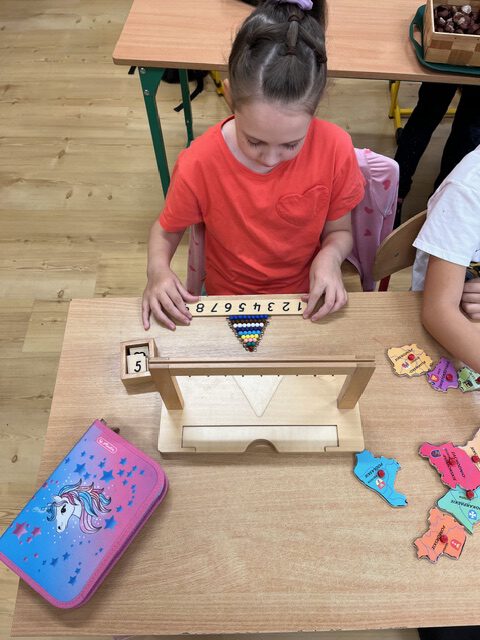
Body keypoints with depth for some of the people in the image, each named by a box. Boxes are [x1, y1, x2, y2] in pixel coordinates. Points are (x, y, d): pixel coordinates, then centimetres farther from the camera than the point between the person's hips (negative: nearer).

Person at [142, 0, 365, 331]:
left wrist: (330, 256, -23)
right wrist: (158, 269, -21)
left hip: (306, 303, 1)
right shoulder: (199, 164, -20)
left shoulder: (335, 148, -17)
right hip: (229, 304, 0)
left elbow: (339, 231, -2)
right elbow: (166, 229, -2)